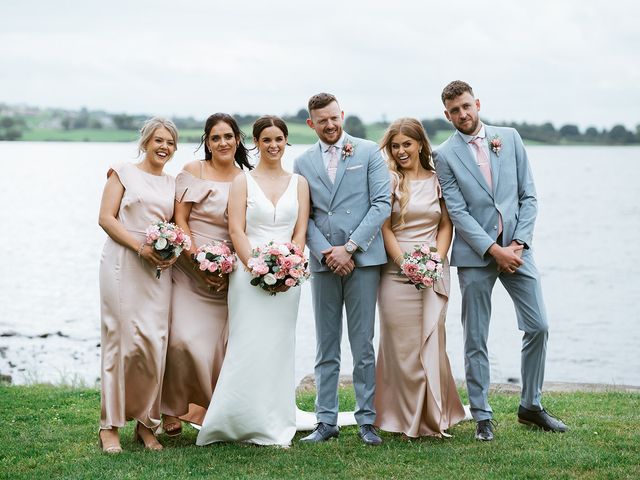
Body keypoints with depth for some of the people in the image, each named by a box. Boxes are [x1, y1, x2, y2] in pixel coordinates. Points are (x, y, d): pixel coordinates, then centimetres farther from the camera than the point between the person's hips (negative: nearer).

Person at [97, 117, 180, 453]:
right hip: (123, 265, -4)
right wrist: (140, 246, -14)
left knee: (155, 343, -2)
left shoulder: (173, 184, 18)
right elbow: (106, 218, -2)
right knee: (122, 340, -7)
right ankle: (111, 425, 1)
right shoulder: (124, 173, 5)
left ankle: (146, 423, 9)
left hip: (158, 270, 4)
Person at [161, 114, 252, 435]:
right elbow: (180, 219, -3)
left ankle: (209, 410, 16)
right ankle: (174, 408, 3)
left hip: (228, 275, 2)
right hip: (190, 269, -2)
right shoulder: (193, 171, 1)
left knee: (220, 344, 0)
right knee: (183, 339, -13)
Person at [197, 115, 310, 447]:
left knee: (279, 349, 5)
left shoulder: (299, 184, 11)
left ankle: (276, 427, 11)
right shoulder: (243, 181, 4)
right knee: (248, 348, -6)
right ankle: (246, 423, 2)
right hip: (249, 271, -2)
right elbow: (236, 230, -4)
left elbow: (300, 233, 6)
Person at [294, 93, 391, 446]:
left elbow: (382, 203, -4)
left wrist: (349, 248, -10)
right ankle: (326, 422, 12)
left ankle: (367, 420, 8)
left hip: (363, 258, -2)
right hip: (323, 263, 3)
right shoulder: (303, 163, 11)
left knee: (363, 346, 0)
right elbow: (304, 216, 7)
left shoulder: (369, 152, 3)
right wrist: (325, 253, -9)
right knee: (326, 349, 7)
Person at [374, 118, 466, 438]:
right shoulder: (389, 180, 2)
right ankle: (406, 418, 9)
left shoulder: (438, 180, 9)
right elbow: (384, 227, -2)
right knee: (402, 345, -1)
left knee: (432, 343, 0)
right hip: (397, 271, -2)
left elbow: (446, 225, 9)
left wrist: (436, 260, -6)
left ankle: (434, 416, 11)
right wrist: (406, 263, -12)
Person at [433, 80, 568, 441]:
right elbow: (458, 212, -7)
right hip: (475, 254, -2)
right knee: (476, 340, 2)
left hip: (516, 249, 3)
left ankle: (531, 406, 18)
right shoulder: (445, 156, -1)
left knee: (539, 327, 2)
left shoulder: (509, 138, 7)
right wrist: (494, 250, -14)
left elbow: (529, 196, 5)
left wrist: (518, 244, -6)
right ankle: (482, 416, 12)